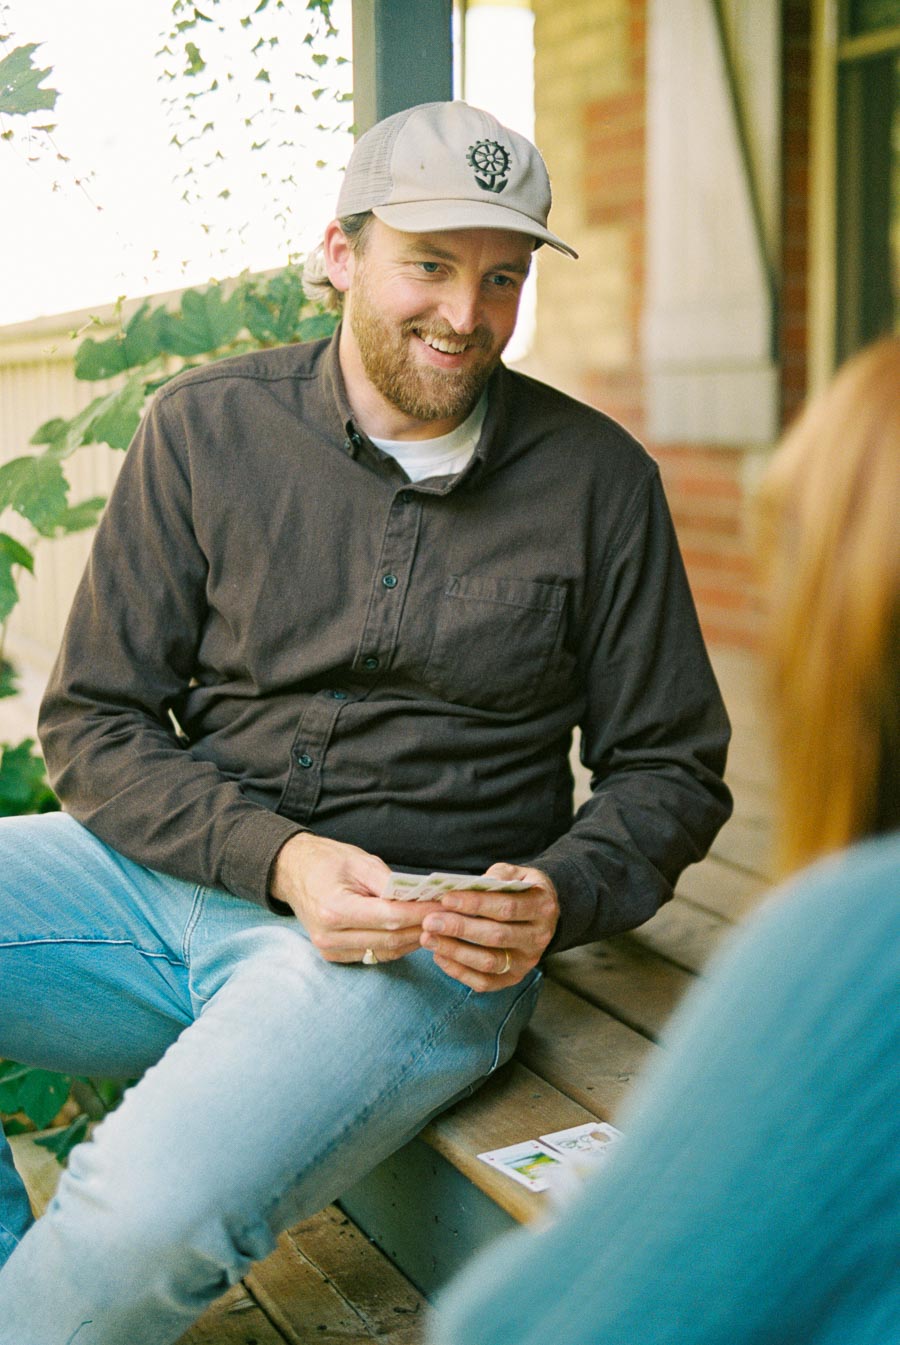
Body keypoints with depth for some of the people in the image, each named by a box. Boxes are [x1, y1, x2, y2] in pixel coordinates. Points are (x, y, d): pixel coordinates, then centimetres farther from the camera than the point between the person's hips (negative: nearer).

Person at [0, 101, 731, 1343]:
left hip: (425, 945, -2)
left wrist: (557, 899, -12)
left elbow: (671, 770, 9)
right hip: (175, 866, 3)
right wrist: (278, 858, -14)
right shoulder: (207, 428, 4)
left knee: (147, 1217, -30)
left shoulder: (596, 479, 2)